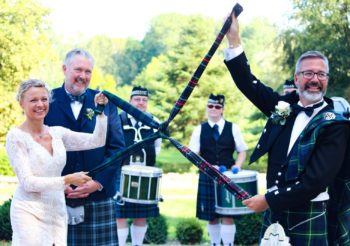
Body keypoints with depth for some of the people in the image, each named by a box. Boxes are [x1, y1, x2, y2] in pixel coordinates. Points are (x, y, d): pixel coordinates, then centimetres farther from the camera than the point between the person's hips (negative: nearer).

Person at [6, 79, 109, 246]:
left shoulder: (57, 133, 8)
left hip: (57, 211, 5)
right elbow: (27, 182, -13)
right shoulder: (16, 136, -7)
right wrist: (67, 180, -17)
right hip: (30, 212, -5)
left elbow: (97, 141, 4)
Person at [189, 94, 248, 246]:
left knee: (228, 215, -5)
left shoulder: (233, 128, 5)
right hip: (207, 177, 1)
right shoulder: (199, 130, 5)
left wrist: (237, 166, -9)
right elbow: (194, 155, 1)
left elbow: (242, 151, 9)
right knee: (212, 216, 7)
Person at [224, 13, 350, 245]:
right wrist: (234, 39, 1)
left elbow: (316, 181, -18)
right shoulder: (285, 106, 5)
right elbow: (248, 83, 10)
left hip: (308, 220, -5)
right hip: (273, 213, 5)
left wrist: (268, 199, -16)